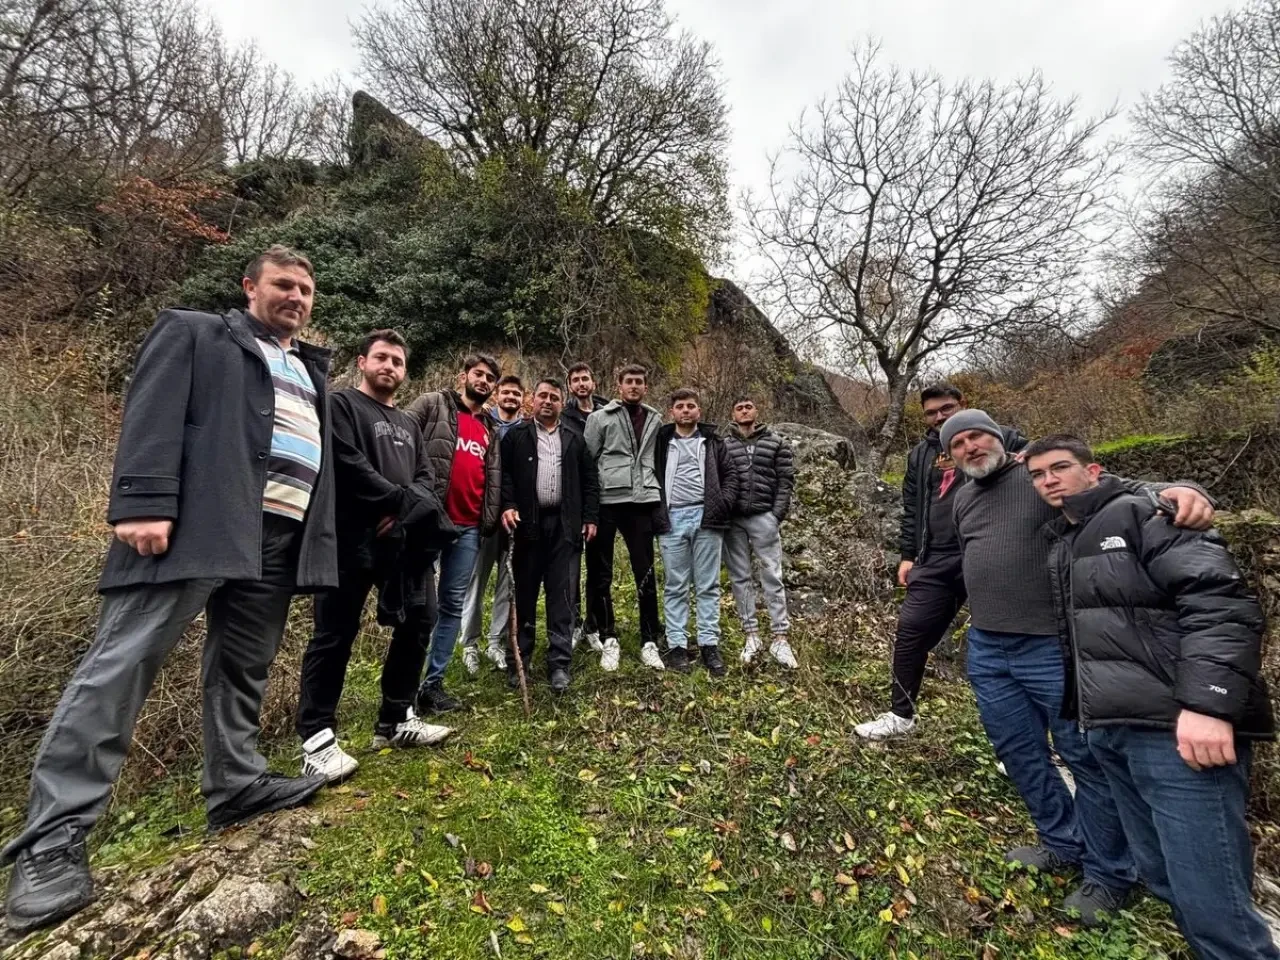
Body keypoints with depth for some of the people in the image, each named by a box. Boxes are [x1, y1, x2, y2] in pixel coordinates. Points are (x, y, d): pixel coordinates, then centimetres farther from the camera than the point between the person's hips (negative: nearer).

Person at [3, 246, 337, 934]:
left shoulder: (311, 371, 26)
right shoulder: (193, 334, 8)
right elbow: (154, 417, -6)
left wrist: (318, 539, 17)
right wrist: (144, 504, -19)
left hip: (278, 540, 6)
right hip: (197, 525, -6)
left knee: (242, 669, 13)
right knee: (121, 664, -5)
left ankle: (236, 784, 25)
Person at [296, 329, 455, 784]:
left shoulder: (408, 423, 23)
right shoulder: (342, 404, 1)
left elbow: (424, 476, 12)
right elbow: (349, 466, -14)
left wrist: (408, 509, -9)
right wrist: (404, 500, -12)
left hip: (402, 540, 8)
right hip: (353, 539, -7)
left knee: (418, 622, 10)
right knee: (335, 635, -3)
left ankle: (395, 721, 25)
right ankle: (316, 739, 9)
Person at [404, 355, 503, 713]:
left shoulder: (489, 429, 21)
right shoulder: (433, 405, 4)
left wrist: (491, 519, 11)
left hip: (469, 528, 6)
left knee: (453, 605, 8)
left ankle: (433, 683, 18)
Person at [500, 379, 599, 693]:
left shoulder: (575, 441, 15)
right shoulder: (516, 436, 10)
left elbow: (590, 481, 13)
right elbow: (503, 473, 1)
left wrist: (590, 517, 5)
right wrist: (507, 505, -14)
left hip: (565, 524, 1)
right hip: (528, 523, -1)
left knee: (562, 596, 1)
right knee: (524, 594, 7)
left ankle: (559, 664, 7)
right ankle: (520, 660, 19)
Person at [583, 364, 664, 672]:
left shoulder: (655, 420, 13)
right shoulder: (600, 417, 3)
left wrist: (660, 502, 12)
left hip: (642, 502, 2)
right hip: (606, 502, -2)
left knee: (646, 573, 5)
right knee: (600, 574, 5)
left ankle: (650, 640, 16)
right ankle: (608, 638, 19)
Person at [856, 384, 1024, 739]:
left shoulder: (999, 439, 3)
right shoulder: (920, 454, 15)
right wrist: (908, 555, 11)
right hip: (937, 560, 4)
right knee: (911, 631, 5)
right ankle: (901, 714, 22)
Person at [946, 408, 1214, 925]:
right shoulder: (962, 500, 10)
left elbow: (1123, 489, -17)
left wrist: (1177, 491, -38)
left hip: (1053, 647, -6)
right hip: (986, 650, 6)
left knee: (1085, 758, 9)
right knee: (1019, 754, 17)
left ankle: (1108, 875, 29)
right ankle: (1063, 844, 38)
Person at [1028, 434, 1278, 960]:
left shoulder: (1141, 513, -4)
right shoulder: (1058, 545, 19)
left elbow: (1222, 600, -16)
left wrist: (1206, 702, -25)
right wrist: (1081, 711, 15)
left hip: (1176, 728, -7)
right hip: (1112, 731, 8)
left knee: (1212, 903, -3)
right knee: (1162, 878, 17)